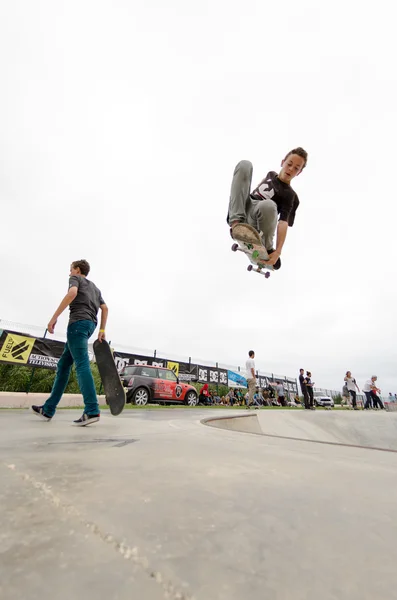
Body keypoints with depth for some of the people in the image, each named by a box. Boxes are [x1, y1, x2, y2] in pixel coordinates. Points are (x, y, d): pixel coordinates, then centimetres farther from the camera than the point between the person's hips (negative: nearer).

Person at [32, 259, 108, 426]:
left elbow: (72, 293, -14)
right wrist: (102, 330, 15)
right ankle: (48, 409, 16)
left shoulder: (75, 278, 9)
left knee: (81, 365, -16)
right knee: (63, 365, 12)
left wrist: (54, 317, -16)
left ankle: (92, 410, -23)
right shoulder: (95, 287, 31)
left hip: (78, 322, -8)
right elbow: (105, 308, 20)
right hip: (90, 324, 8)